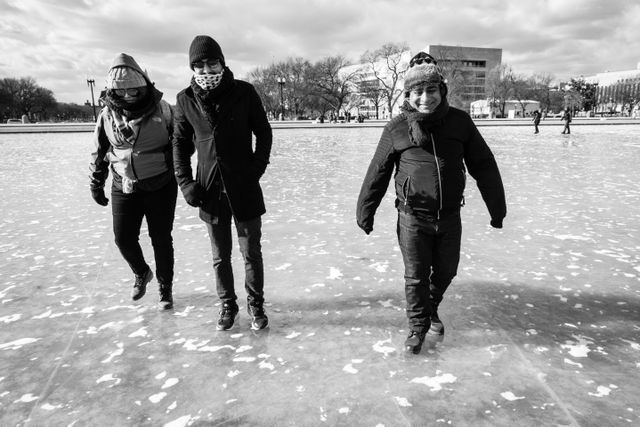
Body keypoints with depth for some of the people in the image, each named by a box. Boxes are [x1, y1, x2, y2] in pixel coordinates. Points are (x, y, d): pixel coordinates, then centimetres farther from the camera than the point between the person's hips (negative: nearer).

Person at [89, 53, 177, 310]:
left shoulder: (161, 109, -8)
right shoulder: (107, 115, -1)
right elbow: (99, 154, 9)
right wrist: (96, 185, 12)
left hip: (161, 186, -2)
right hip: (124, 189, 3)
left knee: (161, 239, 4)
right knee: (124, 238, 4)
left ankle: (165, 287, 23)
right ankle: (141, 273, 35)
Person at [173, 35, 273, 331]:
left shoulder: (244, 92, -5)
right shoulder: (186, 100, 0)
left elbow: (263, 131, 3)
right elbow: (180, 143, 7)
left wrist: (257, 167, -7)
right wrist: (185, 182, -3)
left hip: (245, 188, -1)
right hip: (210, 191, 2)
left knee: (251, 253, 8)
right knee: (220, 256, 13)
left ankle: (256, 304, 27)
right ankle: (227, 305, 31)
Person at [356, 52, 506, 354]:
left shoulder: (459, 122, -3)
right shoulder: (396, 128, -7)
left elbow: (483, 166, 4)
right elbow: (377, 173, 0)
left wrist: (497, 207, 7)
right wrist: (365, 212, 4)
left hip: (449, 216, 3)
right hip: (413, 217, -2)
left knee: (445, 272, 18)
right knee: (416, 277, 5)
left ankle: (431, 309, 47)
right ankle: (418, 325, 29)